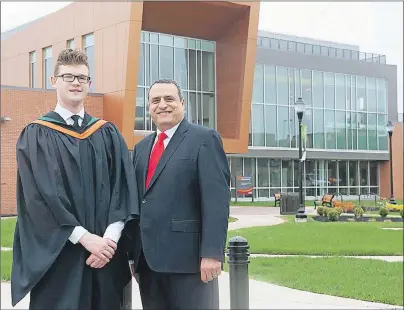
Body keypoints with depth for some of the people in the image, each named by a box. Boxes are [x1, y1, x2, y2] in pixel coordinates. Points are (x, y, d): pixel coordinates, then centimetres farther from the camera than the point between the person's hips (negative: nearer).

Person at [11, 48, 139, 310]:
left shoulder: (109, 134, 10)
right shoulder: (36, 135, 0)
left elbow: (124, 189, 2)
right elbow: (41, 195, -9)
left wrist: (110, 237, -12)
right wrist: (85, 237, -16)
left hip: (105, 250, 3)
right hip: (56, 254, -3)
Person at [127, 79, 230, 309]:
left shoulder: (204, 139, -3)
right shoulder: (142, 148, 19)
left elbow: (217, 199, -12)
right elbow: (137, 199, 18)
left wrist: (211, 253, -19)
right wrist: (133, 253, 13)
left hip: (188, 256, -6)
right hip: (148, 259, 6)